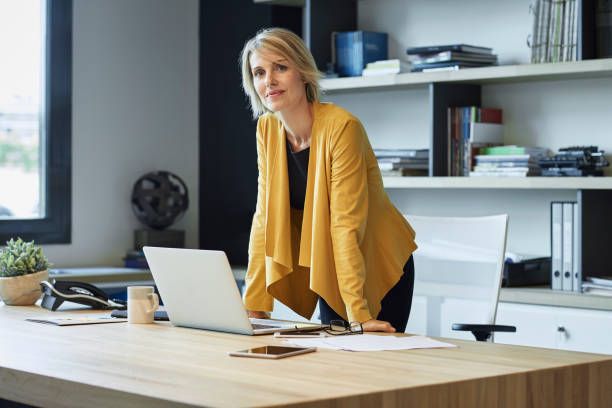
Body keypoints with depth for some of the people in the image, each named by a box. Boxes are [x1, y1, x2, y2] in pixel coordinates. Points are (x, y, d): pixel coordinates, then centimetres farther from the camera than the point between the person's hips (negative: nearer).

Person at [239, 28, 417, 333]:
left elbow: (346, 224, -28)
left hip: (379, 270, -5)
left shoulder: (341, 127, -25)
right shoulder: (267, 129, -6)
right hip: (327, 271, 5)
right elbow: (266, 217, -6)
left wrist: (358, 315, -30)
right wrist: (254, 306, -11)